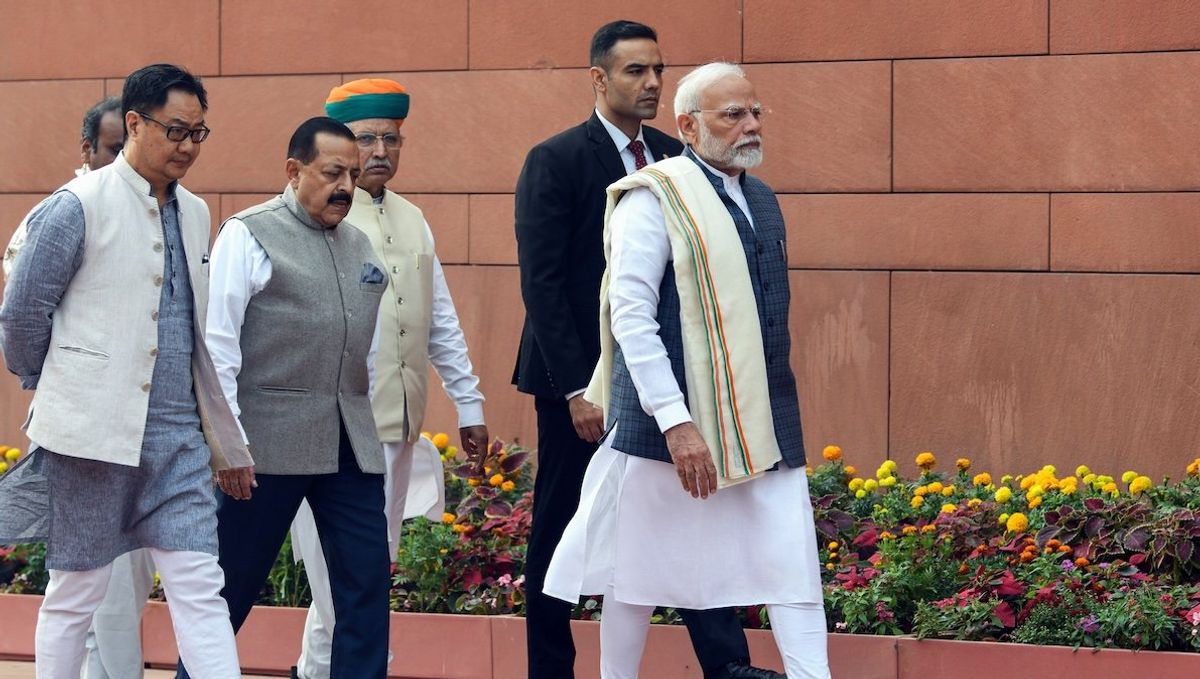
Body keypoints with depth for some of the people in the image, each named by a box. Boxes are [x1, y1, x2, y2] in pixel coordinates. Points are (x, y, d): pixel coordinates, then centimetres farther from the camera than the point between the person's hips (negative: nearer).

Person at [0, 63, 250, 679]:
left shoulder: (193, 213, 13)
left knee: (201, 590, -2)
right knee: (76, 593, 5)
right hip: (95, 432, -5)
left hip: (178, 436, 5)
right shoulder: (78, 206, -8)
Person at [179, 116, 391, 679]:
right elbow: (218, 343, -7)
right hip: (270, 442, -6)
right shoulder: (248, 235, -2)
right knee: (232, 585, 2)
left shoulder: (359, 246, 17)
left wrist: (372, 426, 14)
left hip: (350, 443, 6)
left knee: (366, 586, 1)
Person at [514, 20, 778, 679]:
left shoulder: (674, 158, 8)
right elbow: (542, 284, -13)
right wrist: (576, 388, -17)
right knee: (560, 531, 5)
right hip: (580, 379, -5)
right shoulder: (555, 161, -9)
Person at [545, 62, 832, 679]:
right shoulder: (655, 198, -8)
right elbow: (630, 318, -14)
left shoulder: (761, 200, 14)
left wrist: (773, 408, 16)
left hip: (765, 422, 6)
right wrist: (675, 422, -20)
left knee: (793, 564, -1)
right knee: (641, 571, 5)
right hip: (673, 423, -6)